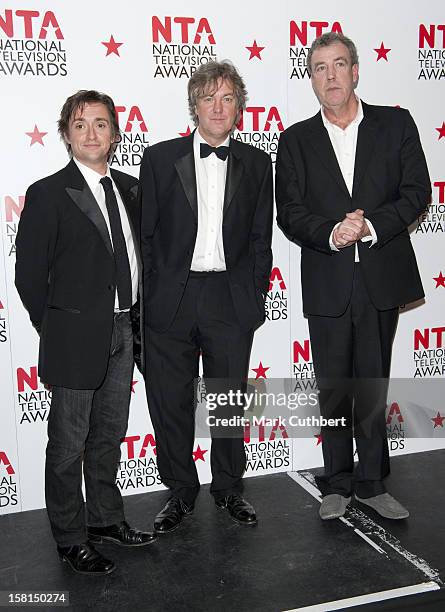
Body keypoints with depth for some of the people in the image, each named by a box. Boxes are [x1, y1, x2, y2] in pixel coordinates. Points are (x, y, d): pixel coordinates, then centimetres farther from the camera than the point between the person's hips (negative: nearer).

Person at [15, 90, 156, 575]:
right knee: (68, 445, 6)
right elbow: (29, 274, -9)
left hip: (122, 332, 6)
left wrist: (133, 318, 7)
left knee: (109, 436, 19)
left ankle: (105, 518, 36)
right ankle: (70, 539, 22)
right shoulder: (48, 194, -10)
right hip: (77, 337, -6)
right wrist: (55, 330, -5)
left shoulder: (129, 188, 8)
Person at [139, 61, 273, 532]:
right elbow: (146, 234, 2)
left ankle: (228, 488, 31)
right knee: (170, 402, 8)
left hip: (231, 300, 1)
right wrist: (149, 297, -2)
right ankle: (180, 492, 27)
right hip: (171, 299, 0)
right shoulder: (160, 158, 2)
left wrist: (255, 296, 3)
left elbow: (260, 238, 9)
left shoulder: (255, 163, 7)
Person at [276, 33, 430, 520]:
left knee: (373, 388, 10)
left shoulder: (396, 124, 5)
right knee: (333, 389, 8)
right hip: (327, 284, 0)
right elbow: (289, 214, -1)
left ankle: (371, 482, 25)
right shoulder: (296, 140, 6)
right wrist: (332, 233, -20)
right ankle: (337, 484, 24)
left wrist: (371, 226, -17)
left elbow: (417, 192, -1)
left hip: (382, 278, 0)